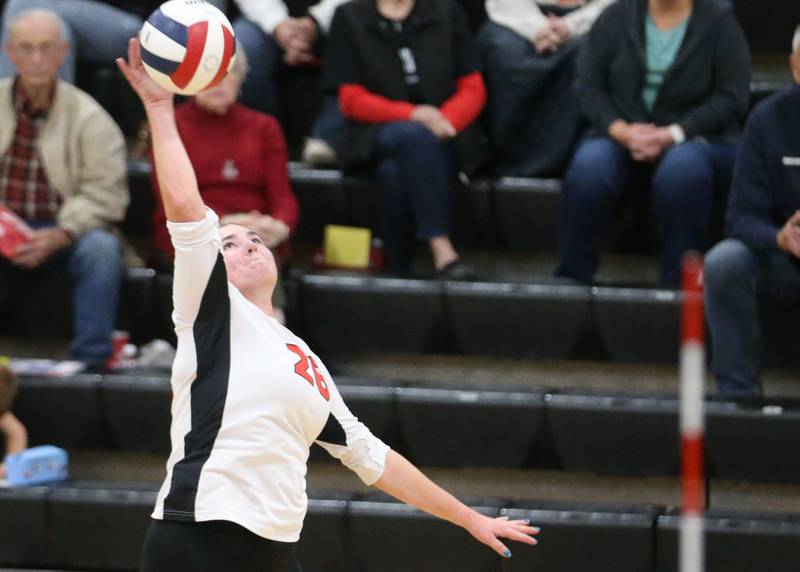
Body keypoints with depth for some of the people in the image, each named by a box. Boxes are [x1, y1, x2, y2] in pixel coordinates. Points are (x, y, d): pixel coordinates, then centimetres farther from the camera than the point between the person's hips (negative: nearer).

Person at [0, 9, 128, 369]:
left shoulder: (89, 119, 0)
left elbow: (105, 195, -6)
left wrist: (61, 235, -22)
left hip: (63, 236, -1)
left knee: (101, 249, -32)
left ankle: (91, 361, -28)